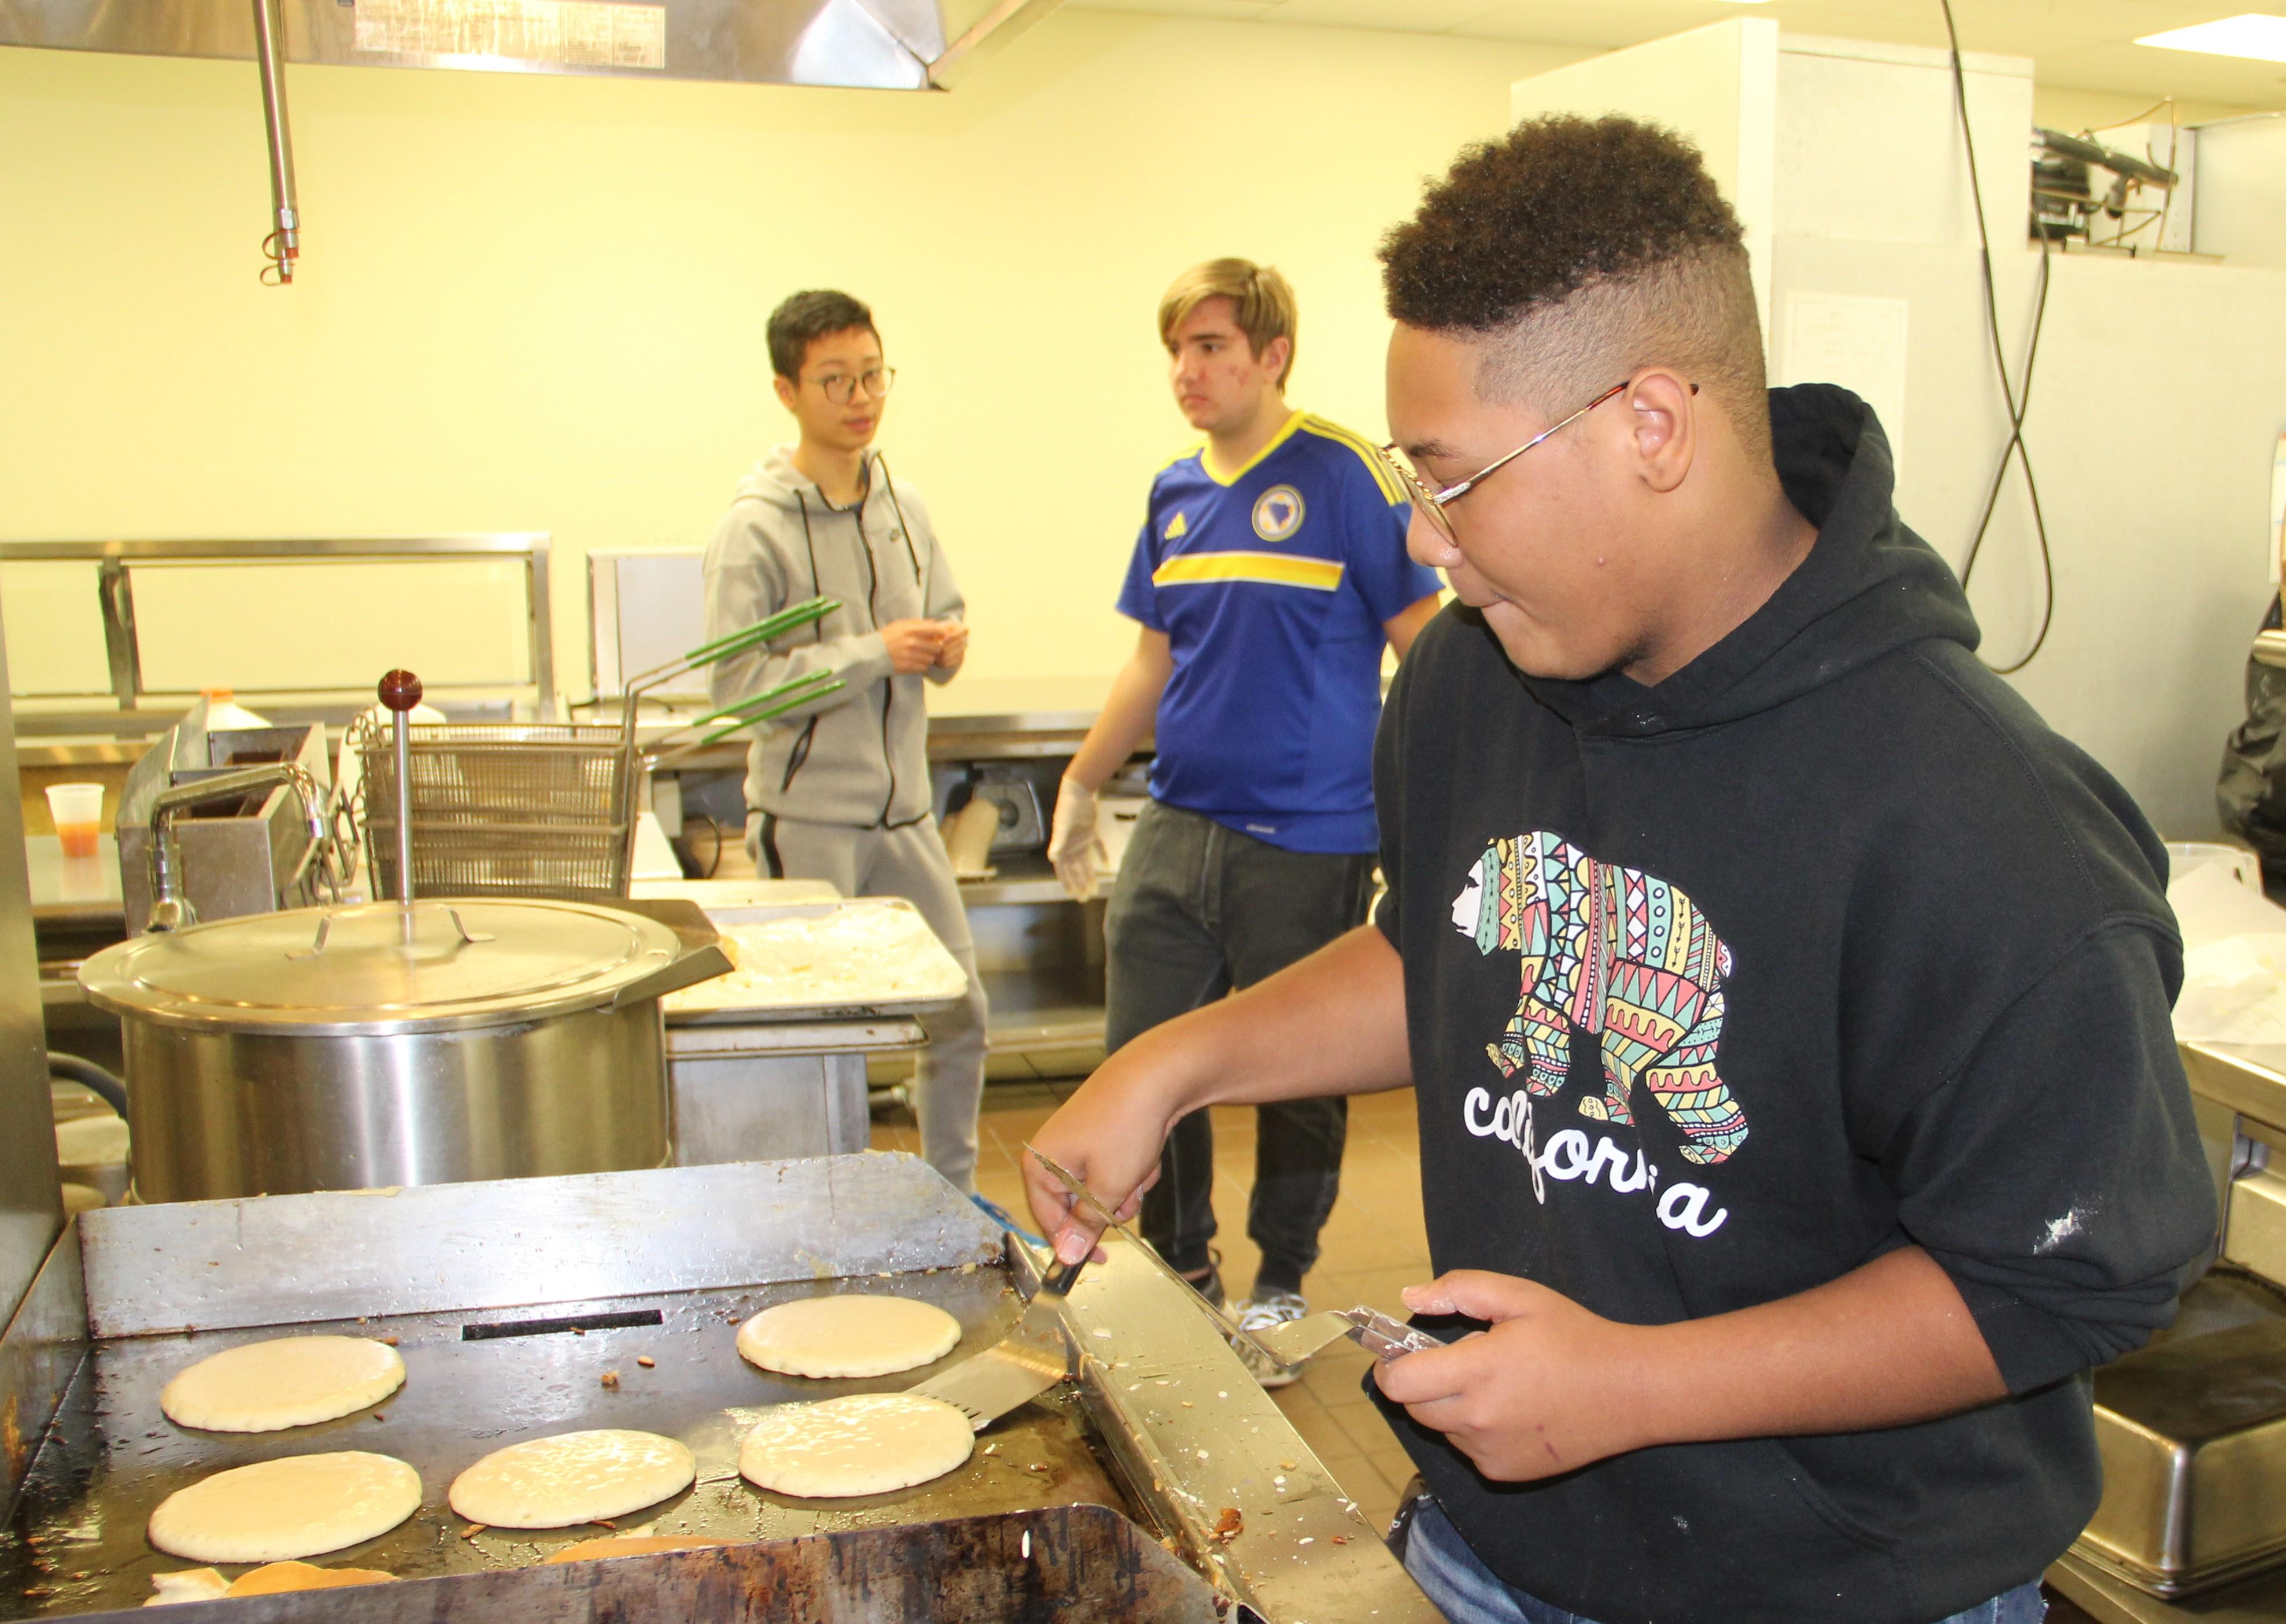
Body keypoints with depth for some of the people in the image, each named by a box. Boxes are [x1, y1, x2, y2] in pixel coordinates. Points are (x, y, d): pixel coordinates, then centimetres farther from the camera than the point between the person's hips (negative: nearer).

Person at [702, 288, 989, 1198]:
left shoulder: (904, 507, 9)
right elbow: (734, 683, -17)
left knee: (959, 1013, 12)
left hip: (905, 813, 6)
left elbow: (944, 618, 20)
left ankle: (953, 1199, 31)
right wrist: (873, 653, -20)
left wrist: (947, 646, -4)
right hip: (806, 819, -6)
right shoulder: (755, 527, -10)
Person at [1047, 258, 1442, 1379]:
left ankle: (1281, 1286, 29)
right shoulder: (1174, 494, 10)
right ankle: (1182, 1269, 30)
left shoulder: (1344, 477, -9)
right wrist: (1082, 785, 21)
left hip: (1307, 843, -6)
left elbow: (1427, 646, -8)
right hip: (1177, 828, 6)